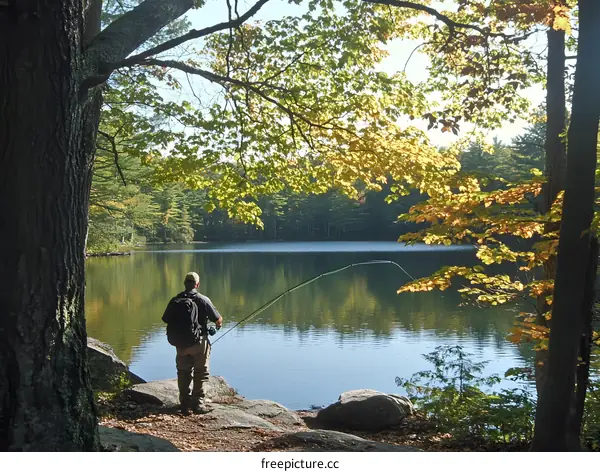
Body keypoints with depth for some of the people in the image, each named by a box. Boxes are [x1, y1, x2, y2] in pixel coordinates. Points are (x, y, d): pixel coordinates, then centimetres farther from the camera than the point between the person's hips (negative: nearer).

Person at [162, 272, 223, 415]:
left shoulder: (175, 300, 0)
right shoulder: (203, 300, -9)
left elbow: (166, 320, 6)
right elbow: (218, 319, -5)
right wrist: (219, 323, 19)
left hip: (180, 343, 3)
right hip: (199, 343, -3)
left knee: (183, 373, 13)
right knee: (200, 374, 6)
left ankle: (184, 404, 16)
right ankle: (198, 403, 4)